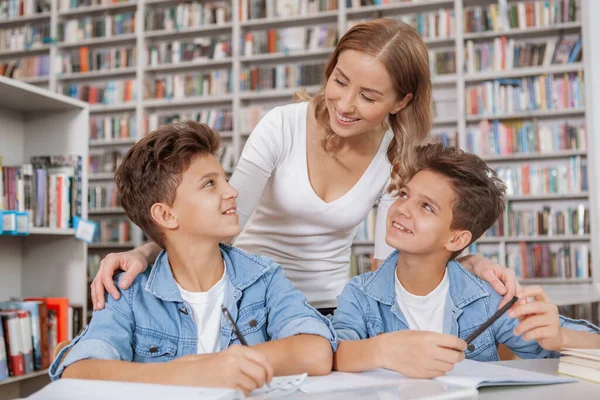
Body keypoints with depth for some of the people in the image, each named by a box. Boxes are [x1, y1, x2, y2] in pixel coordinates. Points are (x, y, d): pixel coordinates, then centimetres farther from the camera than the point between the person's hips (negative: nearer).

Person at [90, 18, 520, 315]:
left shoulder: (398, 159, -7)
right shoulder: (282, 127, -17)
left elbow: (391, 257, -8)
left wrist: (470, 262, -24)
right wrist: (146, 253, -39)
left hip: (330, 302, 3)